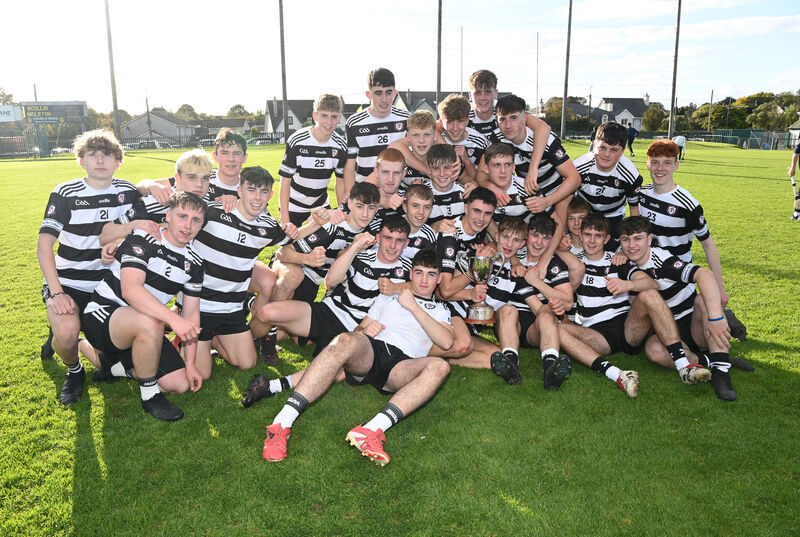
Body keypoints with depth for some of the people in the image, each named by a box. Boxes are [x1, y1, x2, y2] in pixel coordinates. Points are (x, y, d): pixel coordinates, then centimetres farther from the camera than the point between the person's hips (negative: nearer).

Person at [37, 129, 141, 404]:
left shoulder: (128, 192, 0)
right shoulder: (65, 193, -9)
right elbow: (44, 246, -14)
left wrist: (137, 223, -19)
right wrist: (56, 293, -25)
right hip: (67, 283, -3)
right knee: (67, 332, -34)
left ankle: (73, 338, 31)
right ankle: (73, 370, 3)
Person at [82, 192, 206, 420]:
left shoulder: (194, 263, 2)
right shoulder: (141, 240, -17)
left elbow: (191, 313, 4)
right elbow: (130, 290, -32)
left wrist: (190, 364, -2)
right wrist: (173, 318, -43)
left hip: (143, 329, 7)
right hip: (103, 314, -7)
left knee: (179, 384, -3)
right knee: (150, 322, -39)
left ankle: (115, 365, 18)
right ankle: (150, 395, -18)